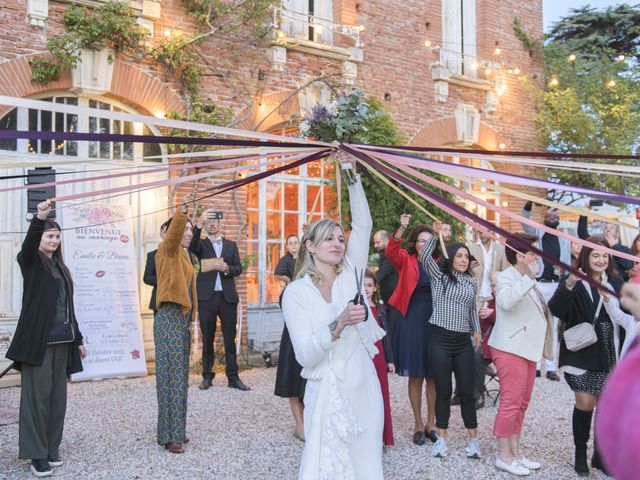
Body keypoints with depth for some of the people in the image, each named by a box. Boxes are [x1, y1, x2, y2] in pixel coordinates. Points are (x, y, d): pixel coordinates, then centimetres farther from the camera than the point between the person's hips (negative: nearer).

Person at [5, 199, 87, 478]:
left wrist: (78, 339, 18)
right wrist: (39, 219, -43)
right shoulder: (31, 262, 0)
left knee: (57, 396, 7)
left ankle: (52, 449, 15)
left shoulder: (60, 266, 16)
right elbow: (28, 245, -25)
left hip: (61, 340, 6)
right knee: (38, 395, -5)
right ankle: (36, 454, 1)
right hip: (38, 339, -6)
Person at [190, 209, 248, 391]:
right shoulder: (201, 244, 7)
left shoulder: (231, 245, 14)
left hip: (228, 296, 1)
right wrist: (198, 224, -33)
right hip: (207, 297, -1)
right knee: (207, 339, 5)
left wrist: (227, 269, -15)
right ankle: (207, 377, 13)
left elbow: (238, 268, 8)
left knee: (230, 339, 2)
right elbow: (192, 247, -17)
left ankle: (233, 377, 6)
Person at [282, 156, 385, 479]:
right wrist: (338, 324, -27)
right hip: (327, 393, -3)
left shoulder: (351, 276, 4)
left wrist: (351, 176, -7)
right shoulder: (296, 292, -6)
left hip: (364, 389, 3)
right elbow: (305, 355, -14)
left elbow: (363, 224, -2)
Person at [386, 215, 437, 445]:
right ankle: (418, 425, 17)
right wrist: (402, 228, -34)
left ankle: (431, 423, 21)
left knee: (433, 375, 7)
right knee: (415, 376, 6)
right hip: (411, 320, -2)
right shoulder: (406, 260, 0)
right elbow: (391, 252, -19)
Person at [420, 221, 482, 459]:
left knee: (467, 392, 5)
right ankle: (442, 438, 16)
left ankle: (473, 439, 15)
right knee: (443, 392, 5)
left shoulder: (472, 282, 11)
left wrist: (477, 331, 11)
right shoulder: (440, 276, 1)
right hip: (440, 339, -3)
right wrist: (435, 235, -24)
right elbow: (425, 257, -15)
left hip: (463, 342, 3)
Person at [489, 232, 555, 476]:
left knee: (521, 403, 13)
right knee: (511, 403, -7)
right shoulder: (507, 277, -12)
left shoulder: (527, 280, 18)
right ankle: (504, 456, 2)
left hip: (527, 349, 10)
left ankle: (515, 452, 21)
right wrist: (529, 278, -32)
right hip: (511, 349, -10)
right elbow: (506, 301, -35)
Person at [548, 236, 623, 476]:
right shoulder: (572, 282, -7)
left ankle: (600, 455, 22)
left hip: (608, 355, 4)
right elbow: (556, 310, -21)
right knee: (585, 404, 0)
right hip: (581, 354, -3)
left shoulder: (615, 283, 5)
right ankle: (580, 454, 18)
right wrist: (568, 286, -37)